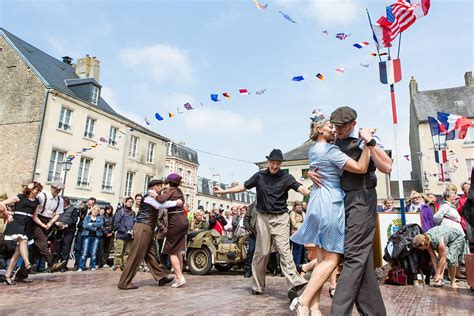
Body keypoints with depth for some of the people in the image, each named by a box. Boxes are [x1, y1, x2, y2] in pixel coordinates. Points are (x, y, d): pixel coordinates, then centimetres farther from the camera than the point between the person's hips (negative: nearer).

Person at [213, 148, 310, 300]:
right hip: (263, 218, 2)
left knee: (284, 250, -11)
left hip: (281, 218, -1)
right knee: (262, 252, 7)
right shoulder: (259, 176, 4)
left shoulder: (285, 177, -2)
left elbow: (300, 188, -15)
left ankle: (294, 283, -15)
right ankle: (257, 286, 20)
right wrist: (224, 191, 9)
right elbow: (243, 186, 10)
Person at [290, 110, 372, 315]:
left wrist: (358, 139, 17)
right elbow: (361, 168, -17)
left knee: (322, 259, 9)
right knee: (332, 259, -3)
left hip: (318, 203, 9)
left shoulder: (313, 150, 15)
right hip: (330, 204, -9)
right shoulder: (330, 150, -12)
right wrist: (367, 141, -13)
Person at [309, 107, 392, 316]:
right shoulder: (333, 143, 14)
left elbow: (386, 167, -16)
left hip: (360, 199, -7)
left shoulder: (365, 140, -5)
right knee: (362, 256, 10)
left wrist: (370, 142, -23)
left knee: (354, 255, -10)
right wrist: (311, 172, 3)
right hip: (341, 200, 7)